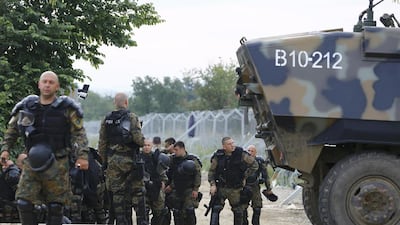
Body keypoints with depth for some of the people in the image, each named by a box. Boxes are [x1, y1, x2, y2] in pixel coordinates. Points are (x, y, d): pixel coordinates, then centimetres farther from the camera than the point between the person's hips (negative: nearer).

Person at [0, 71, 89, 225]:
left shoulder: (66, 108, -1)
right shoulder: (27, 107, 6)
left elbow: (79, 133, -2)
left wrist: (82, 155, -13)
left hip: (57, 164, -2)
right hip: (32, 163, 2)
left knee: (55, 206, 2)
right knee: (23, 203, -6)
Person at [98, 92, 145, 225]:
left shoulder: (106, 119, 6)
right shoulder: (131, 117, -7)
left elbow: (102, 143, 7)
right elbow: (138, 138, -17)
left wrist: (104, 160, 14)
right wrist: (144, 142, 4)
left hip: (113, 160, 3)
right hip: (129, 159, -3)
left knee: (117, 193, 7)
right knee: (137, 192, 4)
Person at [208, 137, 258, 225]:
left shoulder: (241, 154, -8)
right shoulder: (218, 156, -5)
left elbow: (254, 165, 2)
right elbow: (211, 171, 5)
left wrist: (245, 177, 1)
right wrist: (212, 184, -7)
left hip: (236, 189, 0)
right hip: (221, 188, 0)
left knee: (238, 212, 8)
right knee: (215, 209, -14)